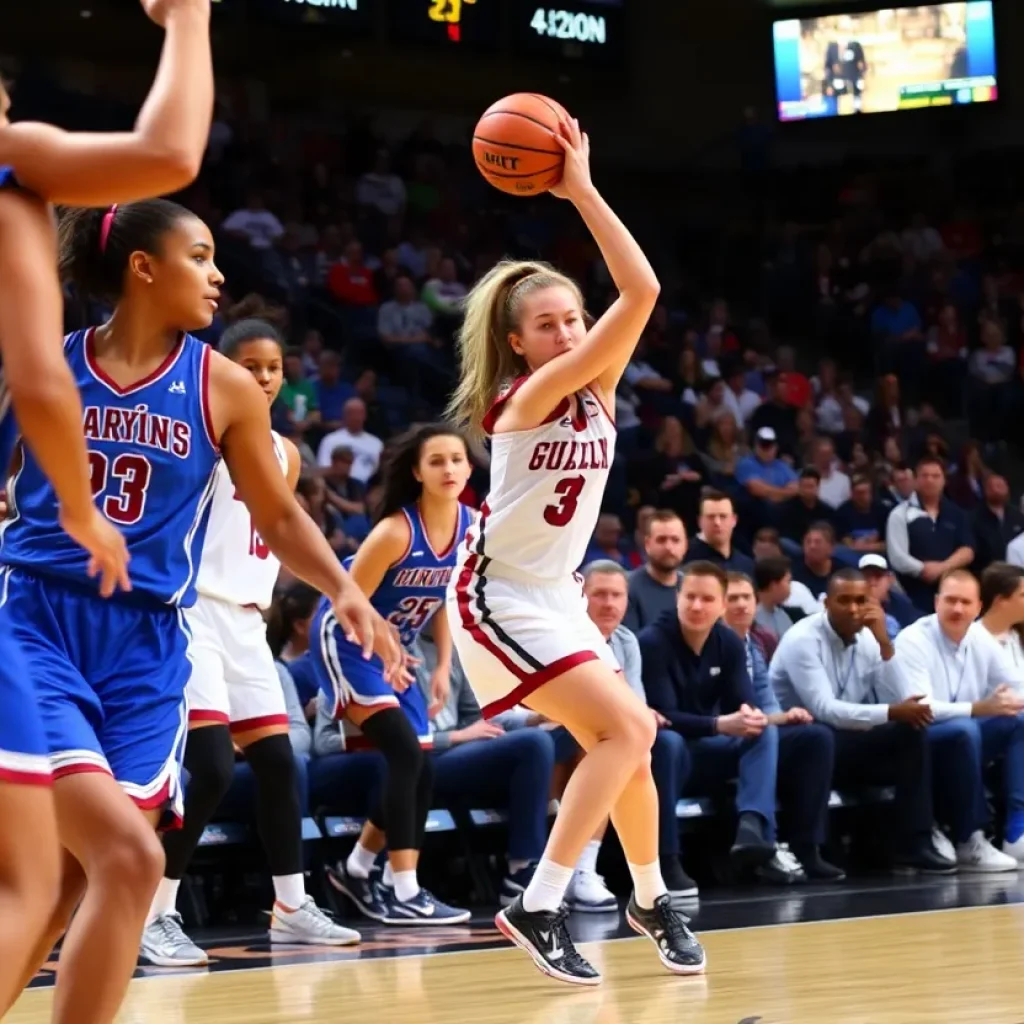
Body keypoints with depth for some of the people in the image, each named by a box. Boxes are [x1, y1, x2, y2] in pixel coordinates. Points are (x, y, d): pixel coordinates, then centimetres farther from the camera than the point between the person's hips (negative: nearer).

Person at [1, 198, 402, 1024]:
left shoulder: (224, 389, 6)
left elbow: (278, 516, 13)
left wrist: (344, 590, -2)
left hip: (145, 646, 3)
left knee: (72, 879, 2)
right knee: (128, 858, -21)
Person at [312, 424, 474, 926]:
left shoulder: (471, 526, -6)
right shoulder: (397, 530, -27)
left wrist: (443, 667, 5)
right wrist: (382, 654, -23)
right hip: (346, 639, -8)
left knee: (420, 770, 7)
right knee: (406, 754, -20)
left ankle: (357, 870, 26)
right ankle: (402, 893, -20)